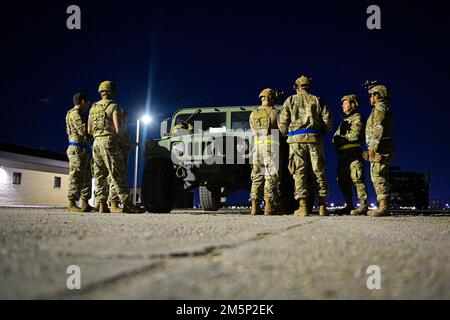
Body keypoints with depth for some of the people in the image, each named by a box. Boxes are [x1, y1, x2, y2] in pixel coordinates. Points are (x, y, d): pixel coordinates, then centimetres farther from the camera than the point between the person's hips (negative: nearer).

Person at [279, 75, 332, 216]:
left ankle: (303, 206, -7)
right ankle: (322, 206, 4)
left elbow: (282, 122, 3)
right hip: (314, 139, 1)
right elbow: (328, 119, 4)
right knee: (319, 172, 4)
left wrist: (286, 135, 18)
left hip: (296, 140, -1)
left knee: (299, 173, -1)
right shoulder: (317, 100, 13)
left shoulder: (290, 100, 11)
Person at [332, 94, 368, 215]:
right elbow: (335, 137, 19)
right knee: (343, 180, 7)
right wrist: (336, 139, -4)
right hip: (343, 153, 9)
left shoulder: (357, 117, 1)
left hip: (354, 153, -9)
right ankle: (349, 206, 13)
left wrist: (341, 137, -2)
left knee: (357, 179, -14)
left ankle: (363, 206, -15)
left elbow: (354, 135, -13)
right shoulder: (344, 120, 27)